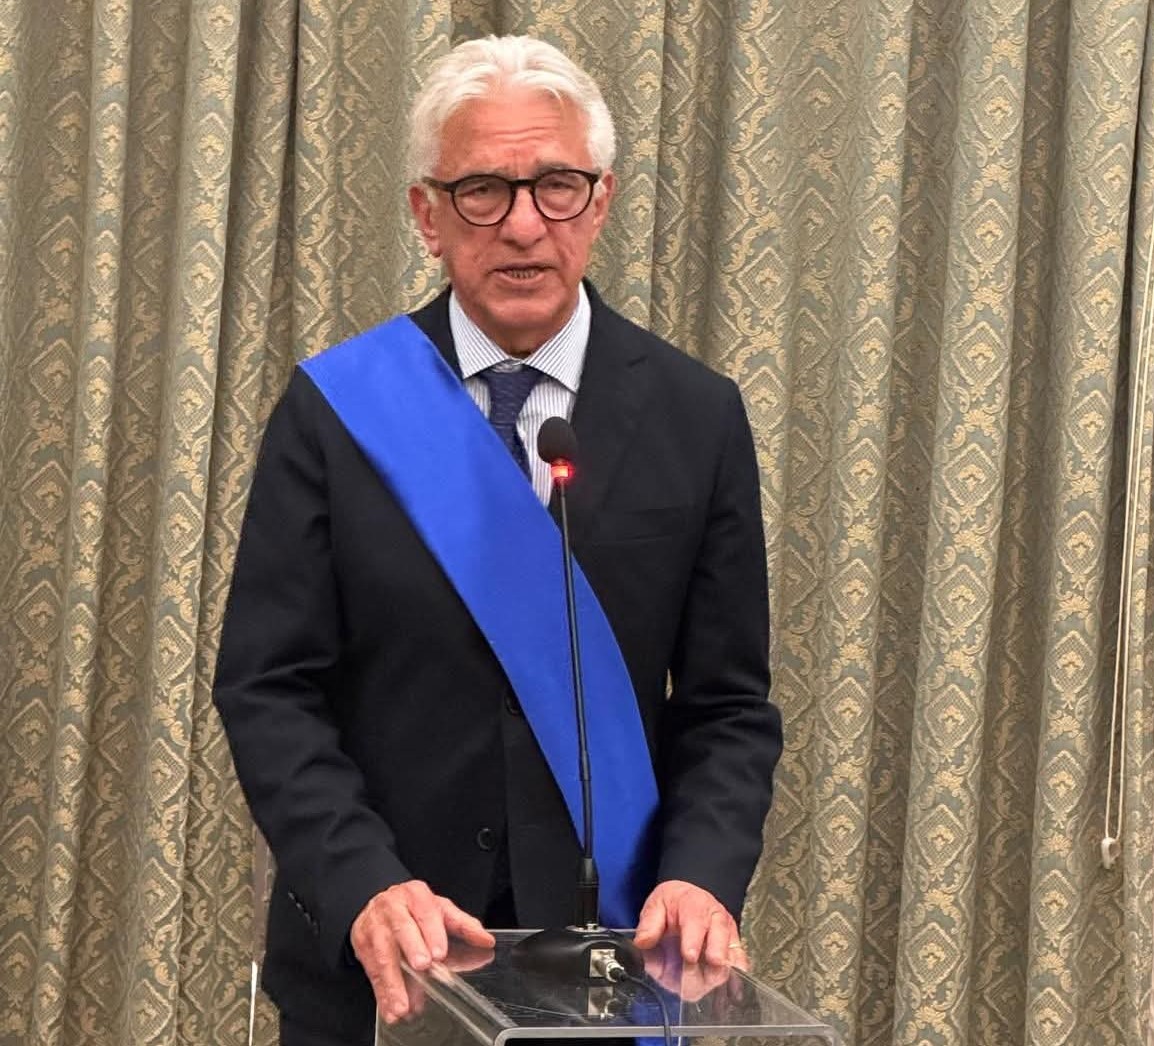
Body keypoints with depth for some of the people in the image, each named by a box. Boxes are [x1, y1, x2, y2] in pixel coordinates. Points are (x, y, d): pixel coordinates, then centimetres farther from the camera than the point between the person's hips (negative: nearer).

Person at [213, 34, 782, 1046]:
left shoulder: (698, 417, -1)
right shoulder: (333, 410, -3)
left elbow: (729, 706, 0)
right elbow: (268, 688, -6)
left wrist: (702, 877, -16)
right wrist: (364, 885, -20)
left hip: (608, 957, 1)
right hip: (370, 961, -1)